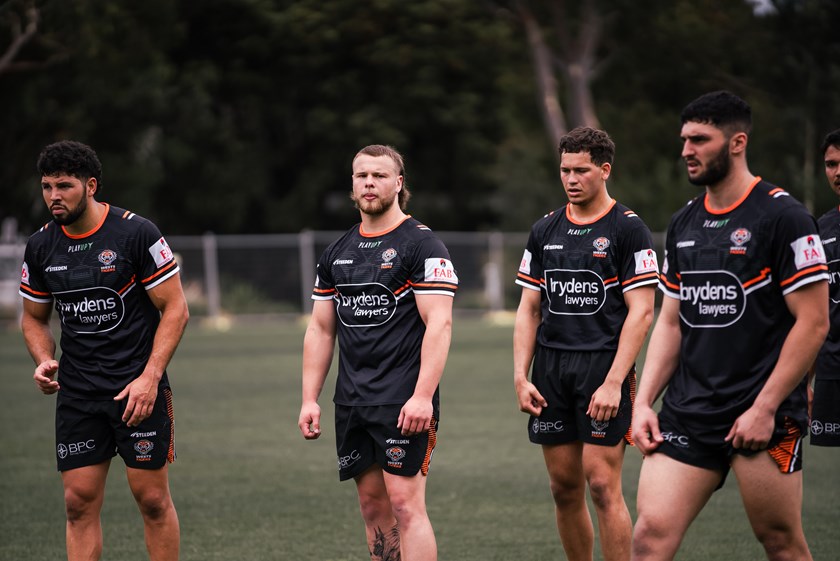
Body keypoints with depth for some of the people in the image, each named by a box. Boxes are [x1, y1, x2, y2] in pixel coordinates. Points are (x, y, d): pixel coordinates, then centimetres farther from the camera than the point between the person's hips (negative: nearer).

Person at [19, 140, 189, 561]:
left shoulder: (137, 233, -9)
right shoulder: (40, 246, 5)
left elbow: (175, 309, -7)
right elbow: (34, 318, 18)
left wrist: (150, 376, -16)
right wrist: (45, 362, -2)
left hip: (138, 386, -4)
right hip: (76, 393, 4)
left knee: (152, 498, -2)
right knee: (79, 502, 1)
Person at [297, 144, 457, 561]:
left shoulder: (422, 244, -6)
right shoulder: (336, 253, 14)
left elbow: (439, 323, -13)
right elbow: (320, 329, 18)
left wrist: (423, 395, -20)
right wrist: (309, 399, 11)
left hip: (404, 401, -7)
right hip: (352, 402, 7)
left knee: (405, 503, -11)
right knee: (372, 504, 9)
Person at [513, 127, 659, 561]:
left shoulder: (628, 229, -4)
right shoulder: (545, 230, 12)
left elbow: (641, 312, -9)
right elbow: (528, 309, 14)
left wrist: (613, 382, -16)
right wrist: (521, 378, 4)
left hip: (604, 365, -5)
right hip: (551, 369, 5)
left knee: (602, 485, -10)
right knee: (564, 488, 7)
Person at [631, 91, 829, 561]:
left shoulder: (783, 217, -8)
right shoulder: (683, 224, 14)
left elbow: (813, 321, -10)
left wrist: (765, 407, -13)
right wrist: (644, 402, 8)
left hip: (763, 416, -6)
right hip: (686, 415, 6)